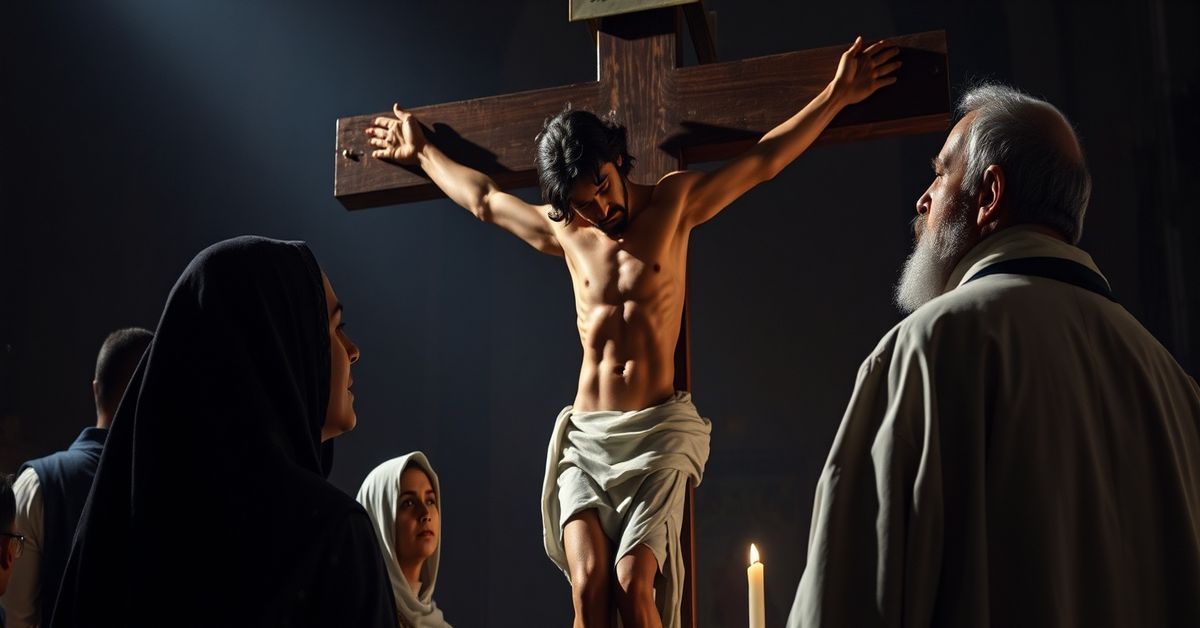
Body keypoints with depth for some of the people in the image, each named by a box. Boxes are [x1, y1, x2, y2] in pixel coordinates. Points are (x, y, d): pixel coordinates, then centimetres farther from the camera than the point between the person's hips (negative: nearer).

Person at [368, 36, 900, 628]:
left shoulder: (673, 202, 4)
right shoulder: (562, 232, 12)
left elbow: (763, 159, 6)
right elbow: (483, 198, 28)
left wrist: (835, 95, 3)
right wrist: (421, 152, 38)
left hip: (658, 429, -2)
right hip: (586, 433, 2)